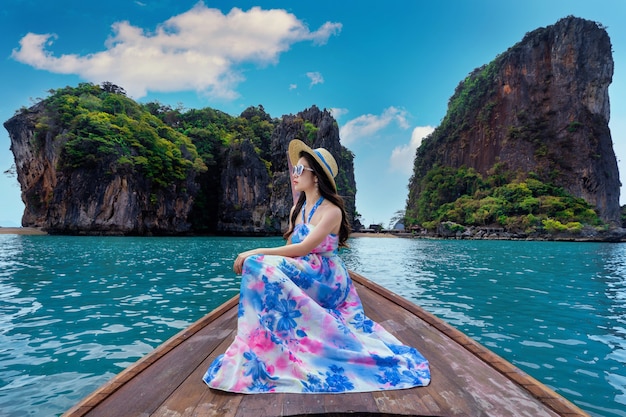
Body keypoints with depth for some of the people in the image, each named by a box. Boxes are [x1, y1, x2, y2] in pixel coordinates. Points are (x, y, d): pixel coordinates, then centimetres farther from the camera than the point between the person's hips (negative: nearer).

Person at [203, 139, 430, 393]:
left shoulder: (332, 211, -14)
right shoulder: (297, 209, 10)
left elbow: (303, 248, -25)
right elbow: (290, 248, 5)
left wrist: (256, 252, -26)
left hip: (327, 278, -8)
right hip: (303, 275, 8)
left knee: (261, 266, -24)